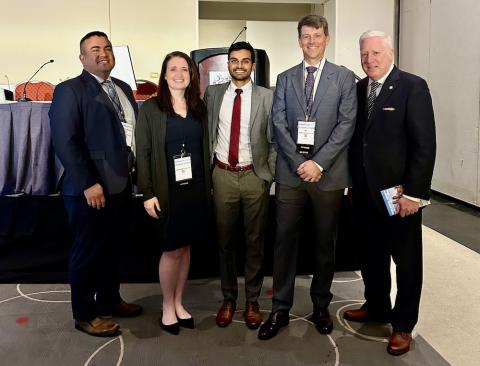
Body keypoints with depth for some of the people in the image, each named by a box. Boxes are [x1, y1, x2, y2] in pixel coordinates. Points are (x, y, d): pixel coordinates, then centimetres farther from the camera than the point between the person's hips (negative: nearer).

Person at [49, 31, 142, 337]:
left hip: (122, 184, 7)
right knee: (88, 252, 6)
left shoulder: (123, 88, 14)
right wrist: (88, 184, -21)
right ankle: (85, 314, 22)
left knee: (113, 248, 19)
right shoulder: (70, 90, -9)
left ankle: (109, 300, 37)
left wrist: (134, 168, 7)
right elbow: (65, 142, -17)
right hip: (92, 189, -7)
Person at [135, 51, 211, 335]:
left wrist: (208, 185, 4)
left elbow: (205, 148, 9)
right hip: (167, 191, -4)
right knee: (172, 249, 2)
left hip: (195, 189, 4)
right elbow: (143, 152, -6)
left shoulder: (199, 107, 8)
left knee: (186, 247, 11)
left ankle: (179, 304, 27)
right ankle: (168, 308, 21)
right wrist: (148, 193, -12)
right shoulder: (151, 109, -4)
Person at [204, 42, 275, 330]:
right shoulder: (213, 93, 6)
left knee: (255, 241, 8)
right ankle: (229, 298, 26)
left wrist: (269, 175, -5)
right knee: (225, 240, 10)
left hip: (255, 176, -1)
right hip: (223, 175, 2)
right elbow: (206, 133, 9)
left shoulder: (266, 97, -1)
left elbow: (274, 140, 0)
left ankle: (252, 301, 23)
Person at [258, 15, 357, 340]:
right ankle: (280, 310, 14)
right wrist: (299, 163, -10)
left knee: (325, 243, 10)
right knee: (284, 241, 3)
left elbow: (346, 125, -5)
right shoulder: (285, 79, 10)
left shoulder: (344, 78, 4)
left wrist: (319, 162, -14)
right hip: (291, 172, 1)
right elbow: (279, 124, 1)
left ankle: (321, 307, 26)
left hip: (329, 173, -1)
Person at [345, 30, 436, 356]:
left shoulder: (413, 86, -9)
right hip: (365, 191, 5)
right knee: (372, 255, 17)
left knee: (406, 260, 9)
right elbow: (356, 137, 9)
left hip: (399, 192, -5)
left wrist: (414, 192, -17)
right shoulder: (359, 88, 8)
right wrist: (354, 182, 5)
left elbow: (425, 144, -14)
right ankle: (376, 307, 36)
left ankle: (403, 324, 24)